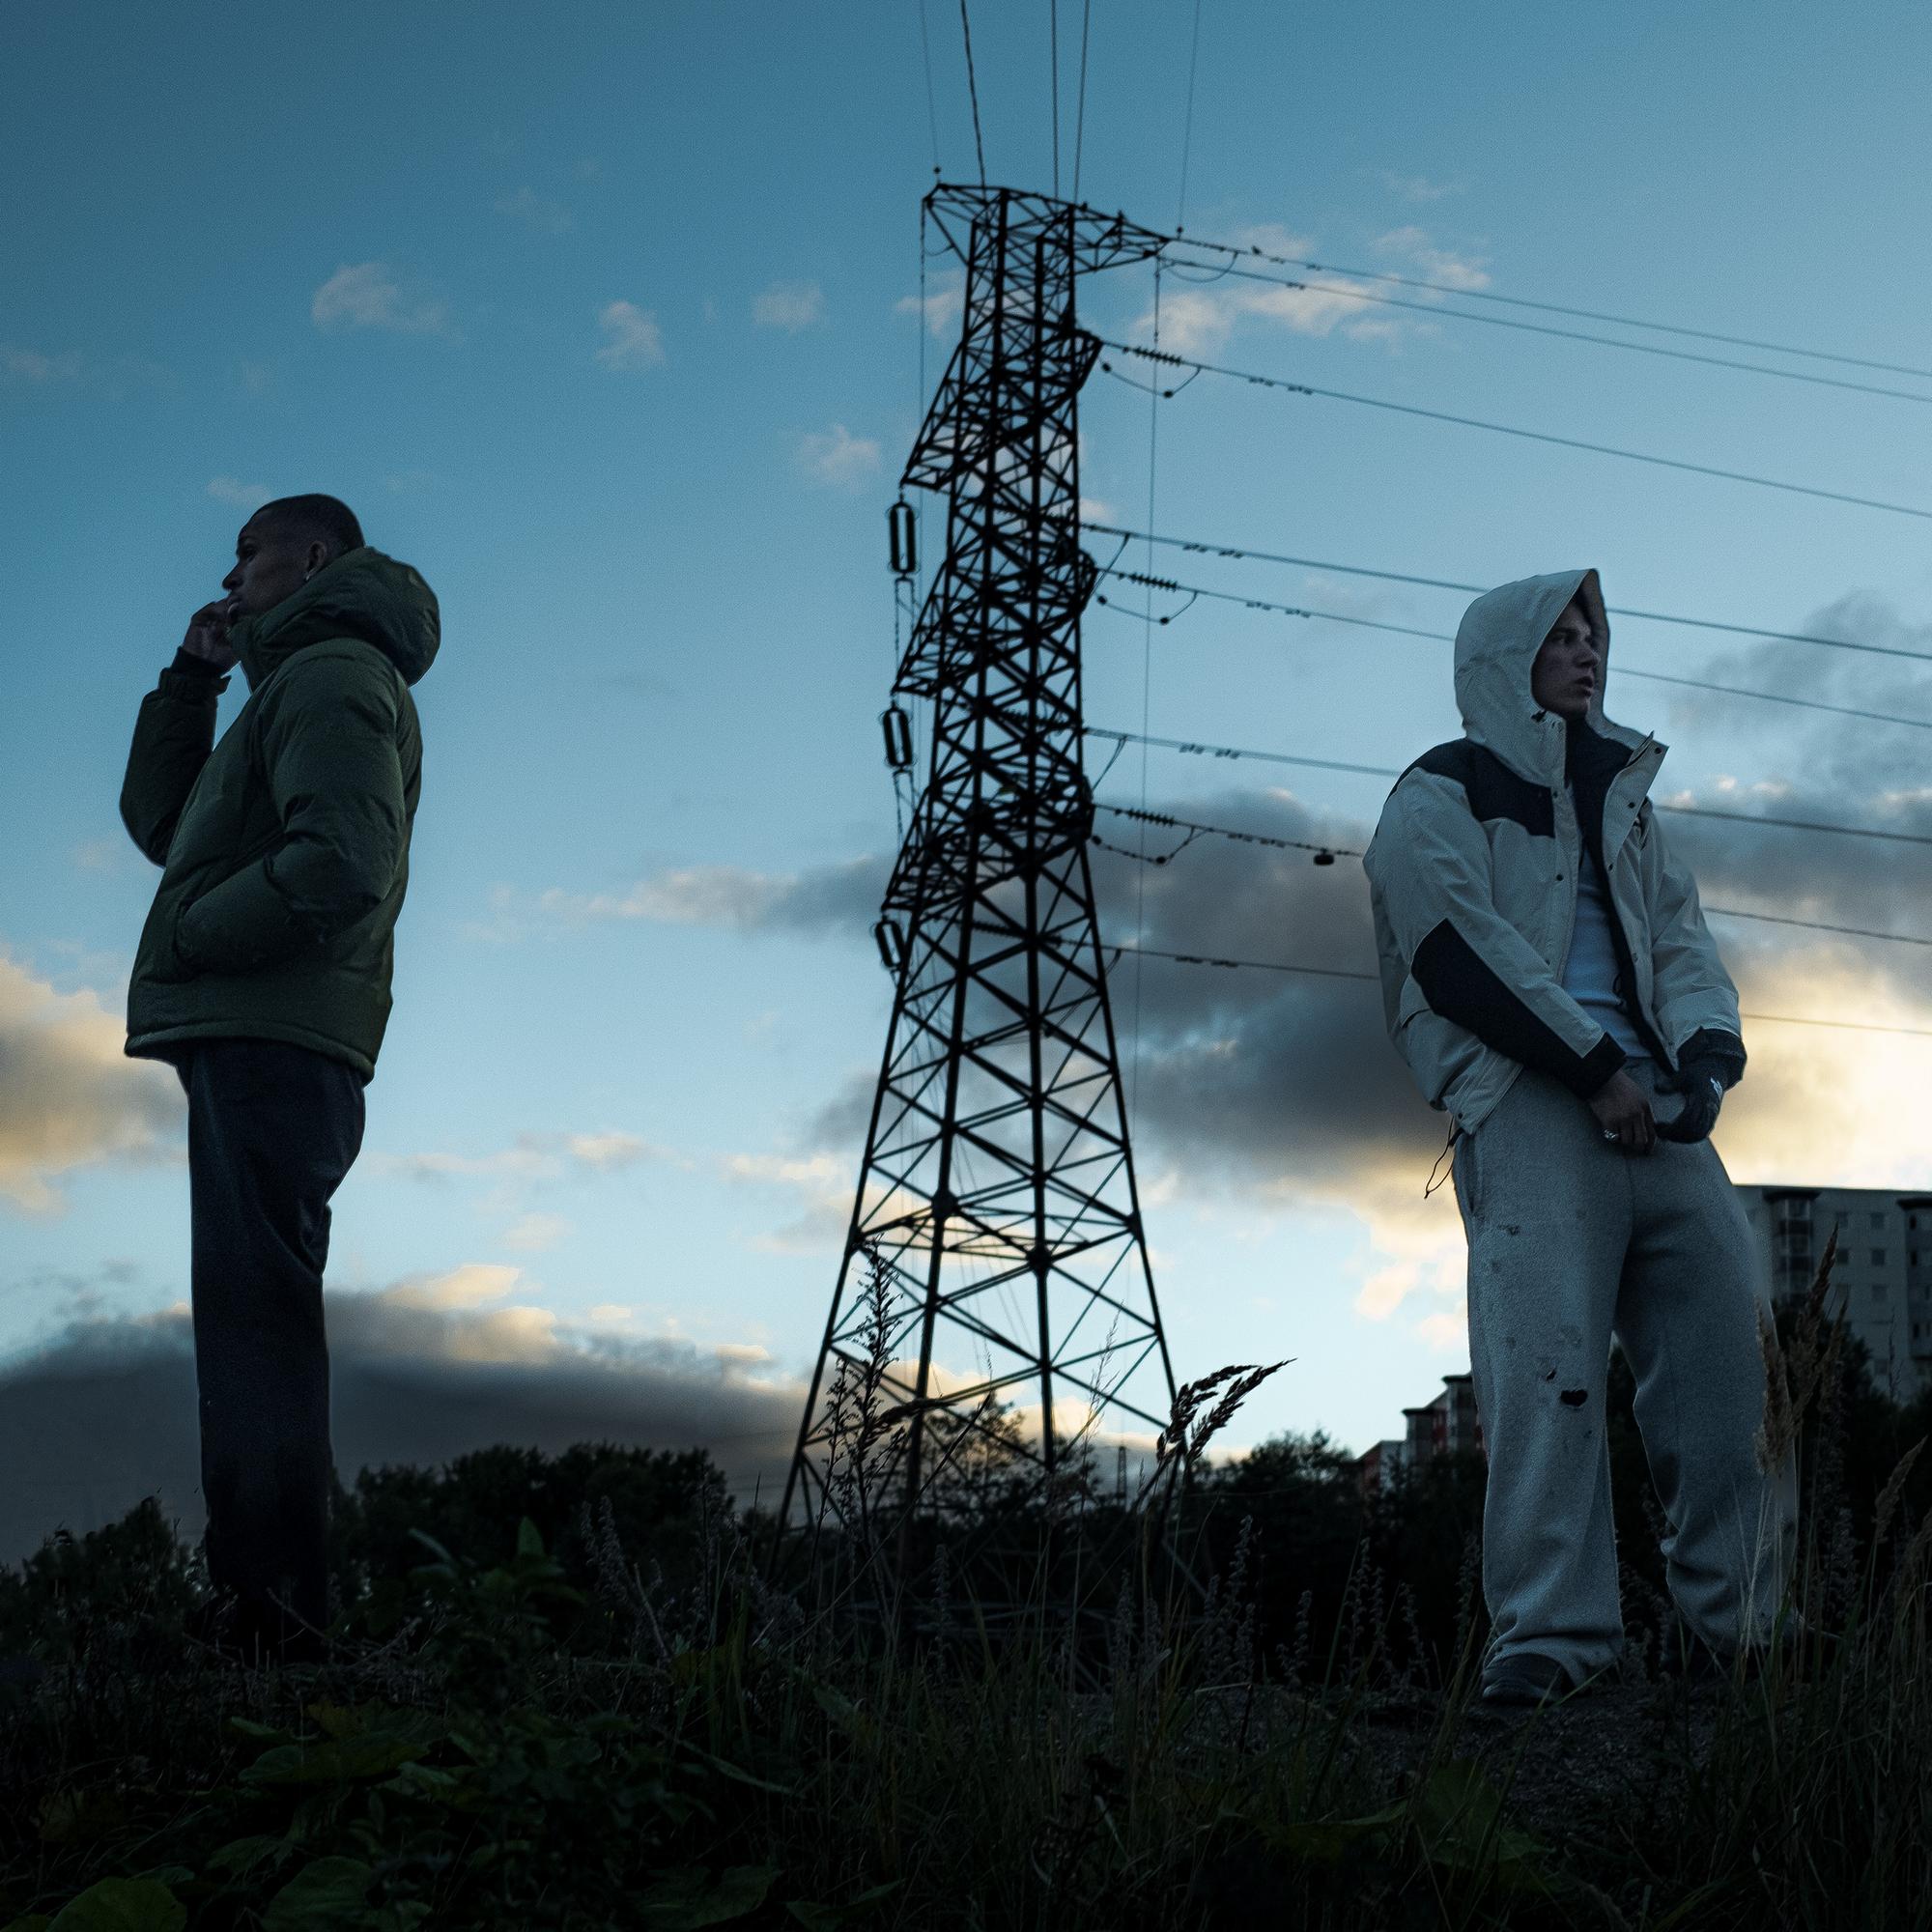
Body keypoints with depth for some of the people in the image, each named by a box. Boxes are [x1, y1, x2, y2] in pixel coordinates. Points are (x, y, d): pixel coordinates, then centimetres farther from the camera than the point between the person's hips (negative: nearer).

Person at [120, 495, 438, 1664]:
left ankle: (270, 1619, -18)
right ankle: (271, 1617, 12)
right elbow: (160, 822, 30)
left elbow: (342, 862, -20)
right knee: (257, 1328, 9)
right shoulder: (302, 688, 28)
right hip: (264, 1049, 10)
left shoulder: (334, 673, -4)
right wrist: (192, 679, 21)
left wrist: (186, 940, -11)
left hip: (269, 1046, -10)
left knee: (253, 1319, -15)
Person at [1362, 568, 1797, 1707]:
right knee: (1549, 1354, -17)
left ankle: (1745, 1621, -3)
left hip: (1653, 1104, 6)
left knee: (1735, 1335, -7)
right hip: (1526, 1101, -6)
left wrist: (1704, 1046, -4)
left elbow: (1683, 938, 19)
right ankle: (1552, 1634, -18)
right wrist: (1595, 1064, -11)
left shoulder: (1621, 802, 30)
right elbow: (1462, 950, -5)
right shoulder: (1442, 794, 10)